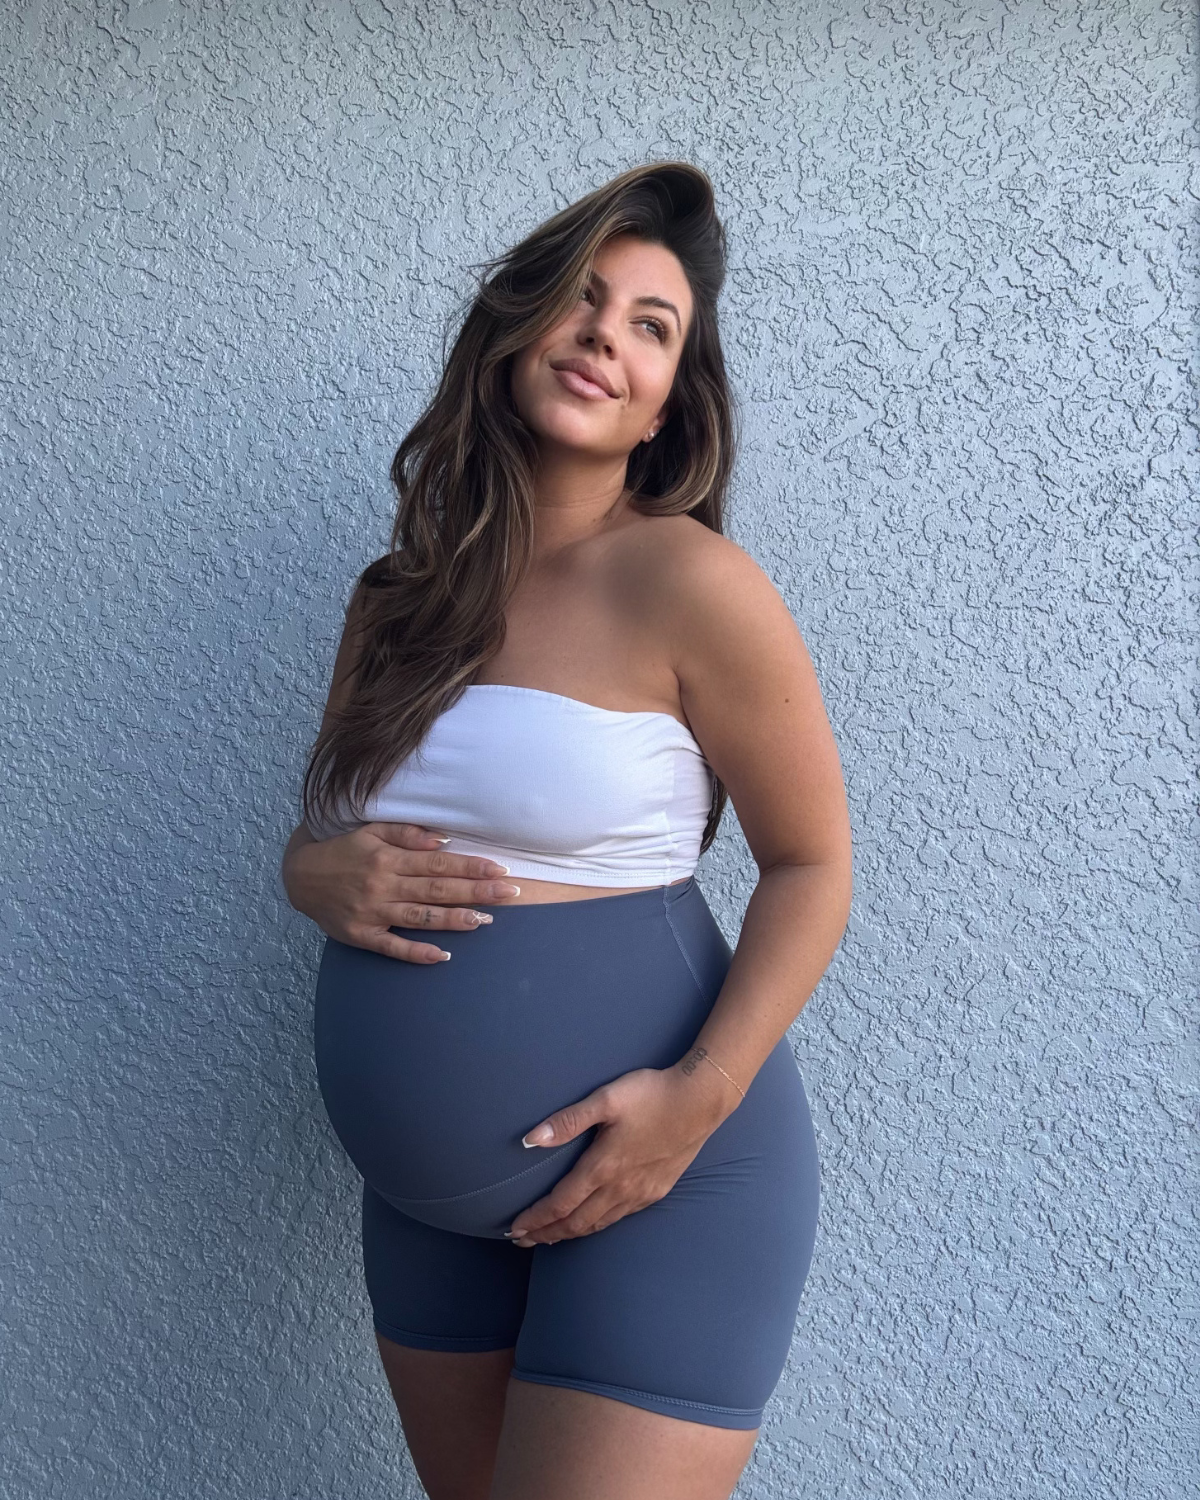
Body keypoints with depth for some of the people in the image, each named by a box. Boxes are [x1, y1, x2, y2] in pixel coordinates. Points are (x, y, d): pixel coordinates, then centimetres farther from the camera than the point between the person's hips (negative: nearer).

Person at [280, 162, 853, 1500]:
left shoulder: (688, 585, -12)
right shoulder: (398, 598, 5)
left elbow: (810, 864, -8)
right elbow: (318, 830, 15)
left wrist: (702, 1094, -20)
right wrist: (317, 872, -9)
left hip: (655, 1171, -5)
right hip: (425, 1195, 6)